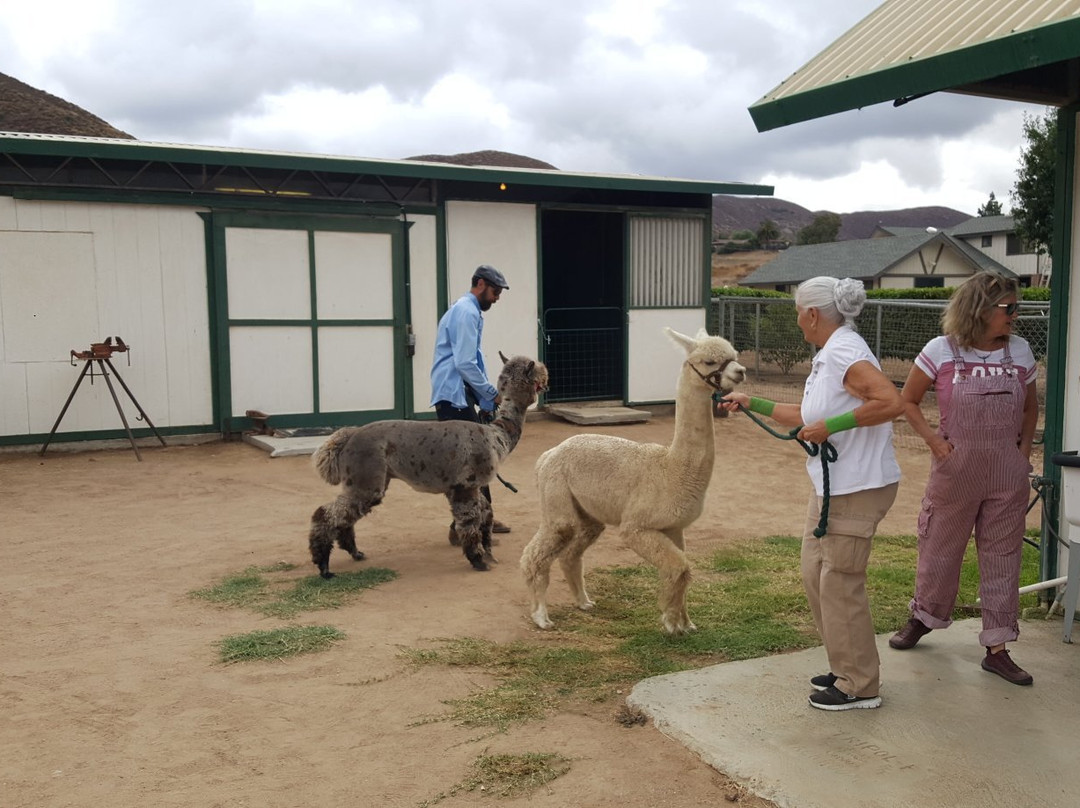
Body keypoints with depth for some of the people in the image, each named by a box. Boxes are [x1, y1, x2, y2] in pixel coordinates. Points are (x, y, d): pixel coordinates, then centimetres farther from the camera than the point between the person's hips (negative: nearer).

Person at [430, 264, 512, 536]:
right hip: (453, 396, -11)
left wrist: (485, 399, 17)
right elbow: (465, 364, -21)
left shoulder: (467, 310, 19)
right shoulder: (467, 312, -13)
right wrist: (492, 395, -12)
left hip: (459, 395, 11)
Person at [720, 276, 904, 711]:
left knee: (840, 582, -2)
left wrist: (831, 424, -26)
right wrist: (752, 403, 25)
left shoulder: (843, 352, -17)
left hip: (858, 487, -10)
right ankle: (846, 668, 28)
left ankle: (860, 686, 12)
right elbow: (803, 416, 24)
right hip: (830, 484, 10)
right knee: (815, 574, 15)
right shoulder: (826, 357, 14)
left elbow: (891, 402, -29)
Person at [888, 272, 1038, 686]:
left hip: (1008, 474, 3)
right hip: (956, 469, -2)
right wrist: (933, 440, -9)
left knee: (1002, 558, 6)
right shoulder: (942, 350, -8)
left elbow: (1030, 407, 16)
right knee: (940, 548, 12)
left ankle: (997, 648, 16)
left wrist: (1025, 447, 3)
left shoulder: (1020, 351, 2)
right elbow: (908, 400, 1)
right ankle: (924, 617, 35)